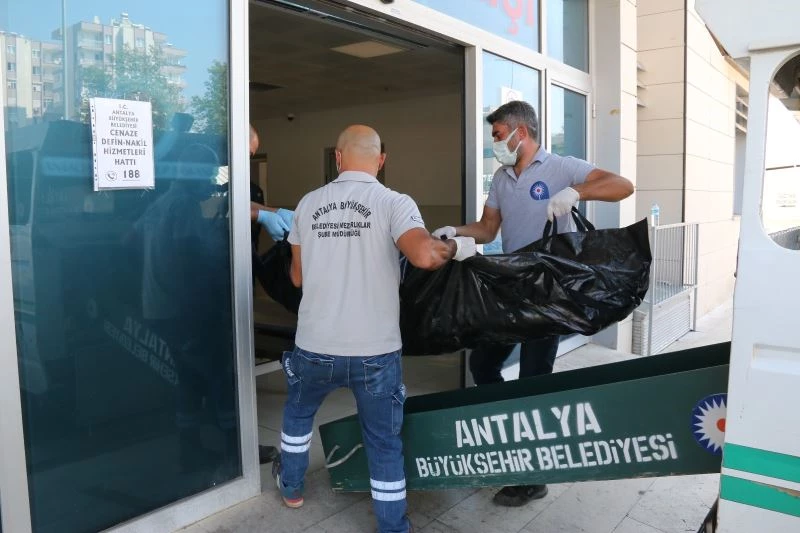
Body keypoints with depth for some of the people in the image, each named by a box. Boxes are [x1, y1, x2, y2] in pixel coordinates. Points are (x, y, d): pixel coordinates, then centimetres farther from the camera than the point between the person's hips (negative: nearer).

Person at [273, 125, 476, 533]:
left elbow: (297, 277, 10)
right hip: (375, 351, -3)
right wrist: (458, 246, -7)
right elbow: (424, 256, -27)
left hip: (315, 346, 3)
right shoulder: (394, 203, -10)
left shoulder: (308, 204, 1)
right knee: (385, 443, 14)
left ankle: (291, 486, 51)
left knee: (298, 412, 31)